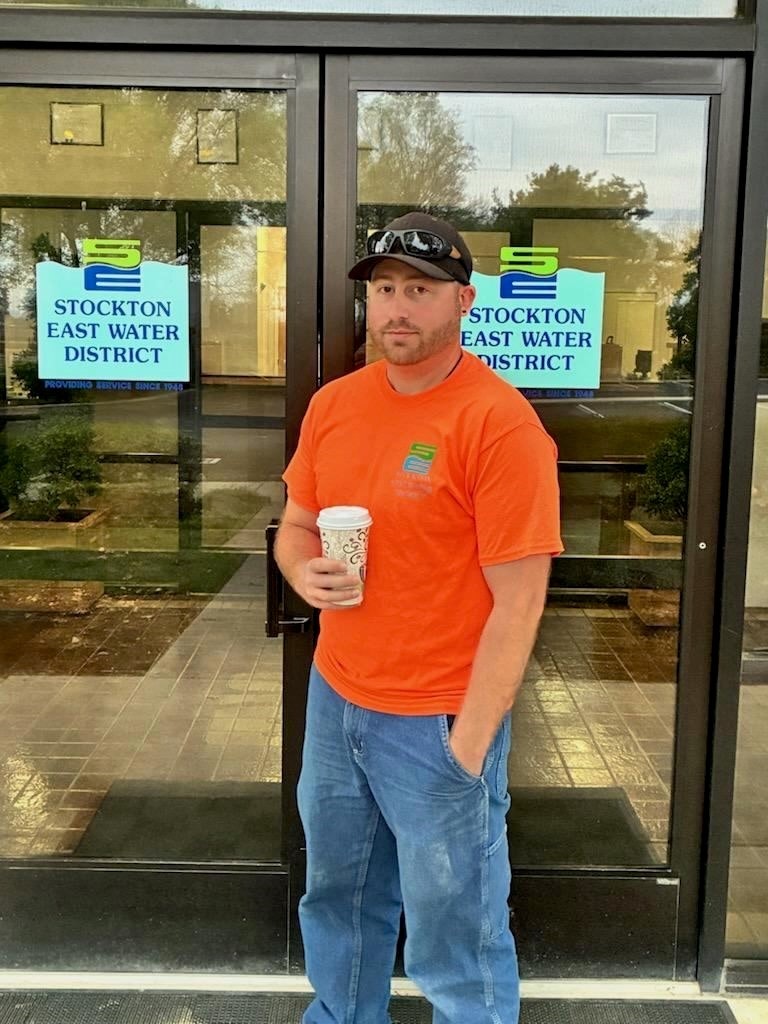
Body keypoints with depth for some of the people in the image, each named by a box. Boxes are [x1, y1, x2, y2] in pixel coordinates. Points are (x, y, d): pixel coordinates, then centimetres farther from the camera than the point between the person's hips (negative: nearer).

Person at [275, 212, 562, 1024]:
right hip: (334, 699, 7)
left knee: (455, 944, 11)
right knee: (336, 900, 25)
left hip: (440, 722, -6)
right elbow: (295, 527, 14)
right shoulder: (332, 404, 3)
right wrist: (306, 573, -8)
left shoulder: (500, 423, -17)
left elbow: (517, 603, -18)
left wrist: (468, 744, -18)